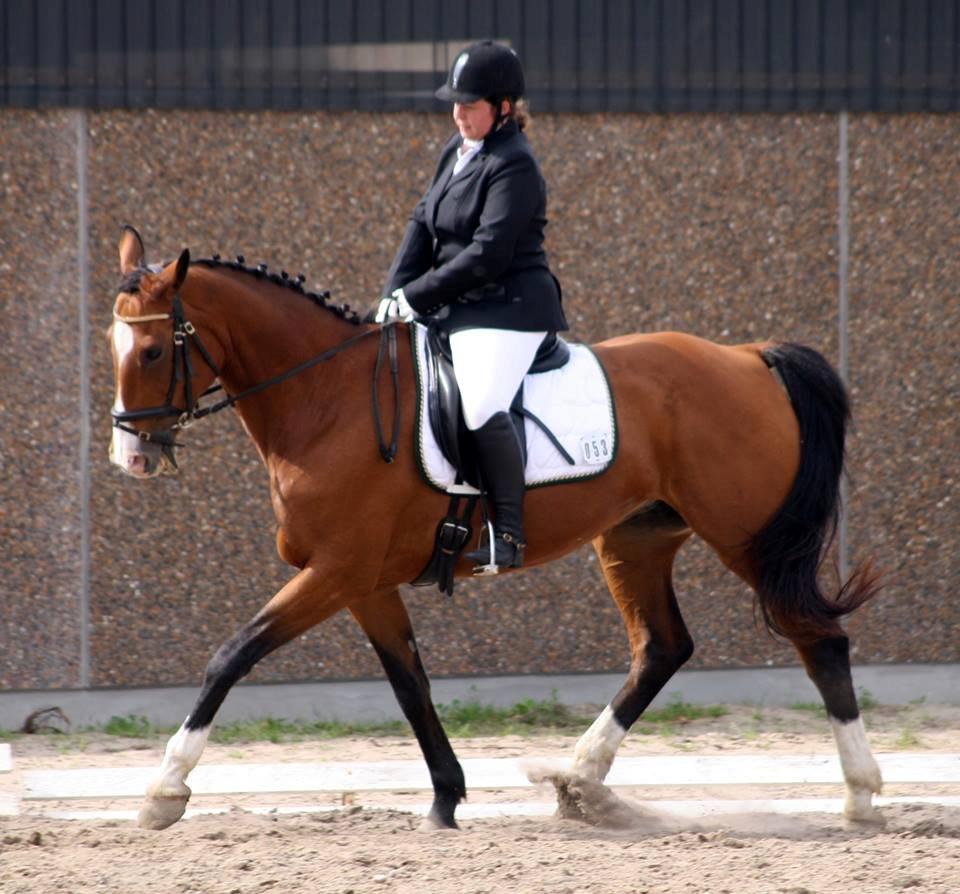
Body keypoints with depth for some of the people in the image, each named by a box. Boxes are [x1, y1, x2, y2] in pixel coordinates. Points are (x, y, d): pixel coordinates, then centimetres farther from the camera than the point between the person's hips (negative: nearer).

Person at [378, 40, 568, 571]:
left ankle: (509, 535, -27)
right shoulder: (457, 152, 14)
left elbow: (487, 254, -21)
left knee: (481, 407, -32)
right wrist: (395, 293, -1)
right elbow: (422, 226, 13)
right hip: (457, 308, 11)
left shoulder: (512, 167, -14)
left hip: (508, 309, -11)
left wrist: (417, 296, -17)